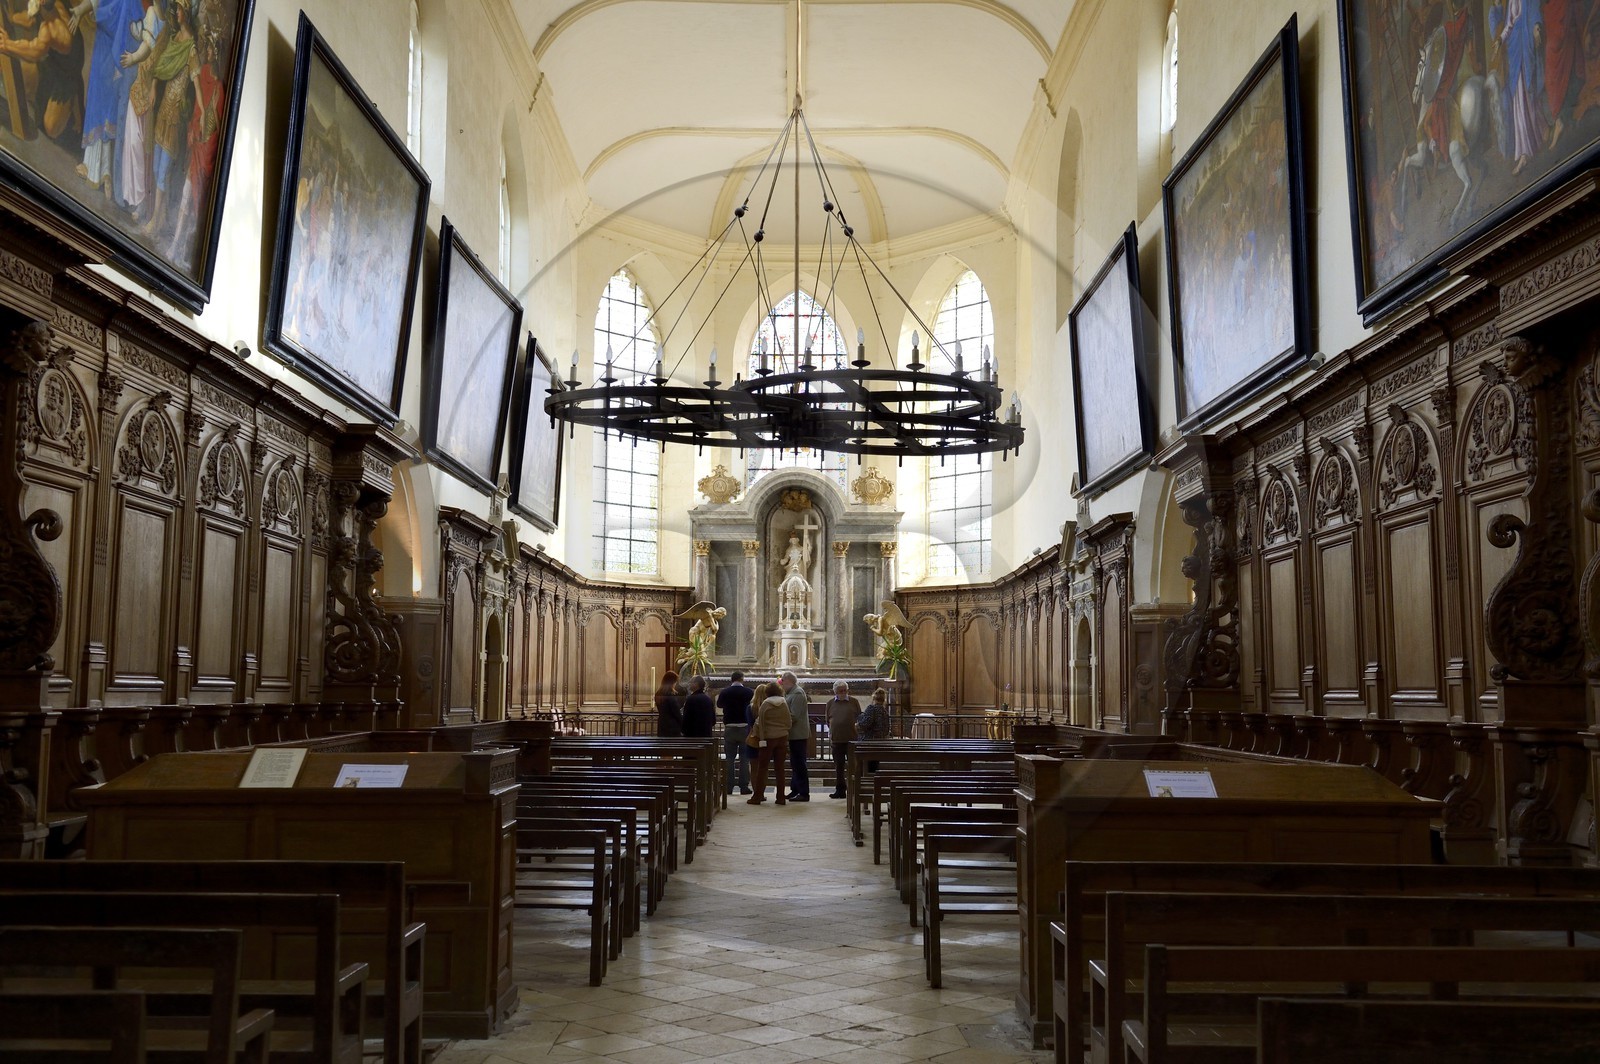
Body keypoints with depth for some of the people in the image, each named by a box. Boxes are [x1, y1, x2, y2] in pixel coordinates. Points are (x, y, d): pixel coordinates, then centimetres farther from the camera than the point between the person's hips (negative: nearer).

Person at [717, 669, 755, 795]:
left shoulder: (724, 692, -3)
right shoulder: (749, 692, -9)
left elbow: (719, 705, 15)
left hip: (729, 728, 1)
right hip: (745, 728, -1)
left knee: (729, 758, 8)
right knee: (744, 758, 4)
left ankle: (729, 786, 7)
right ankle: (744, 786, 2)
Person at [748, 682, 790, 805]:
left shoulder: (765, 704, -6)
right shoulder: (784, 703, 4)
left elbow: (761, 723, -9)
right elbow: (788, 722, 6)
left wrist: (761, 739, -8)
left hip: (769, 738, -3)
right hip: (782, 737, 3)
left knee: (762, 767, 3)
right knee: (780, 768, 6)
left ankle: (758, 797, 3)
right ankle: (780, 797, 5)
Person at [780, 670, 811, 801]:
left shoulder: (797, 693, -15)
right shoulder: (791, 692, 15)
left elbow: (794, 716, -21)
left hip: (798, 735, -10)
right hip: (795, 735, 10)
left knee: (799, 764, -7)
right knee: (795, 764, 15)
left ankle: (804, 793, -5)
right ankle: (796, 790, 22)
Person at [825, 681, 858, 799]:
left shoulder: (854, 702, 7)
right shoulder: (830, 704, 11)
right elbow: (828, 720, 15)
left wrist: (857, 725, -7)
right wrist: (830, 733, 6)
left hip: (852, 739, -2)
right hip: (836, 739, 2)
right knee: (839, 765, 7)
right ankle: (840, 790, 13)